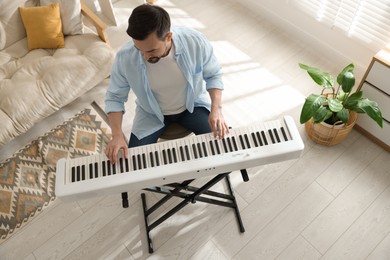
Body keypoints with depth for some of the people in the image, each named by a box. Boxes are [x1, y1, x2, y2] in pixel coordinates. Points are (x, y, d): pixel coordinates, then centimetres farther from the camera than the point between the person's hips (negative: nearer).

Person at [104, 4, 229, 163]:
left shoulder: (195, 42, -28)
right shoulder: (125, 58, -28)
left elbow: (213, 75, -9)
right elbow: (114, 98, -11)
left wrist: (216, 109, -25)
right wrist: (117, 135, -26)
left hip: (193, 105, 1)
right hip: (150, 114, 0)